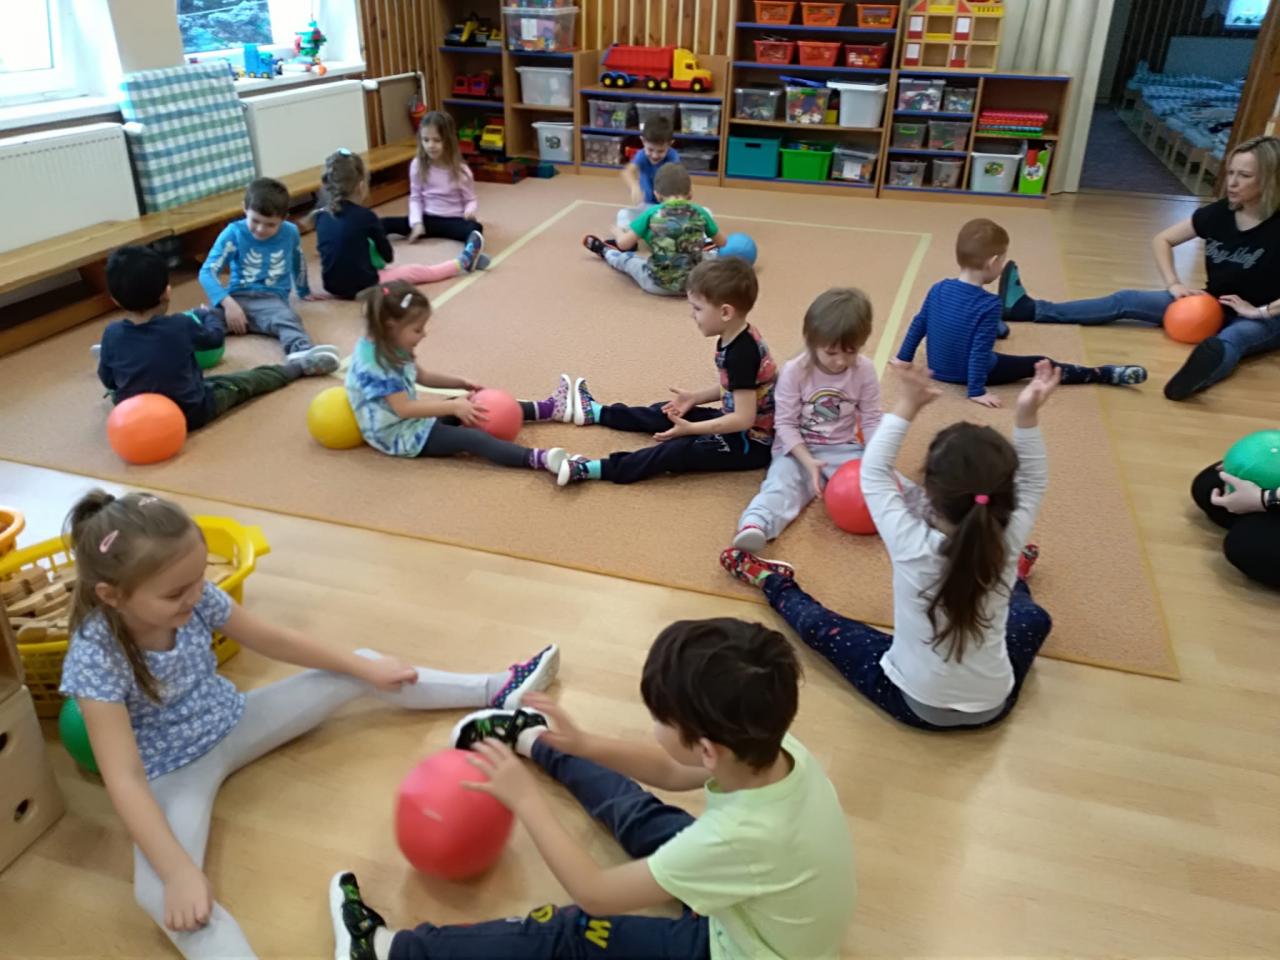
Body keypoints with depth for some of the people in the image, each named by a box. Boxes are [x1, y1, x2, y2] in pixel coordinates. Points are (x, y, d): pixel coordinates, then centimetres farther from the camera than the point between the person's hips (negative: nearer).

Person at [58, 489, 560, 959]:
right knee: (160, 892, -33)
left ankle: (496, 689, 10)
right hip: (175, 771, -4)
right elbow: (124, 779, -32)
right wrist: (179, 872, -39)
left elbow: (271, 639, -3)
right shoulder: (96, 658, -31)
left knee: (362, 668, 0)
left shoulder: (195, 597, -18)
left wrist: (364, 666, 1)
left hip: (233, 722, 5)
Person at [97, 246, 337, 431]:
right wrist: (213, 313, 25)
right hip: (191, 414, -2)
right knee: (246, 382, 13)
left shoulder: (112, 335, -13)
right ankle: (298, 365, 28)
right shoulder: (180, 325, -18)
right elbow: (214, 336, 3)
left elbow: (107, 381, 1)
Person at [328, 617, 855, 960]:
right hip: (747, 912, 7)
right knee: (633, 810, 17)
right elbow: (673, 773, -2)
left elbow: (594, 893, -30)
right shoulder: (774, 749, -23)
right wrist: (585, 744, -14)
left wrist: (525, 798, -22)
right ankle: (528, 737, 39)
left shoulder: (743, 836, -43)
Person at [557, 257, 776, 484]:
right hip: (739, 425, 10)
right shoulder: (737, 340, 1)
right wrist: (695, 397, 10)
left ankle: (590, 469, -33)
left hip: (752, 442, -10)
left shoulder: (741, 355, -29)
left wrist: (690, 428, -26)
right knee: (668, 412, 16)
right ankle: (596, 412, 31)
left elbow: (744, 419, -29)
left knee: (680, 451, -25)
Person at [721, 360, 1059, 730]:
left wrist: (906, 408, -14)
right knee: (1033, 617, 28)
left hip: (916, 705, -2)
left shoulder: (914, 546, -29)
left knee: (820, 626, 14)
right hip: (993, 706, 3)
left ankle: (774, 583, 40)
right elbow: (1032, 482, -4)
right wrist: (1027, 416, -15)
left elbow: (873, 472, -15)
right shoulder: (1006, 546, -22)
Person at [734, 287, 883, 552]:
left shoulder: (865, 370, -5)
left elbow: (871, 420, 0)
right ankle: (755, 526, -55)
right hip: (798, 449, -4)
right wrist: (808, 461, -23)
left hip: (843, 449, 4)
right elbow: (785, 423, -10)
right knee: (781, 483, -31)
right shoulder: (794, 371, -12)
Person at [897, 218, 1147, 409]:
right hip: (968, 373, -6)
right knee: (1035, 364, 7)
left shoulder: (938, 289, -10)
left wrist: (904, 359, 10)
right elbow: (980, 351, -27)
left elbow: (918, 326, -1)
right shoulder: (989, 304, -26)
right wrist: (977, 391, -23)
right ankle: (1103, 374, 17)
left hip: (938, 368, 6)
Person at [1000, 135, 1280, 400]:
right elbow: (1162, 240, 8)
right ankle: (1028, 309, -16)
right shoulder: (1219, 212, -3)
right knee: (1125, 301, -7)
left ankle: (1203, 371, -83)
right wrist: (1174, 284, -4)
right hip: (1210, 306, 6)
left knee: (1232, 339, -44)